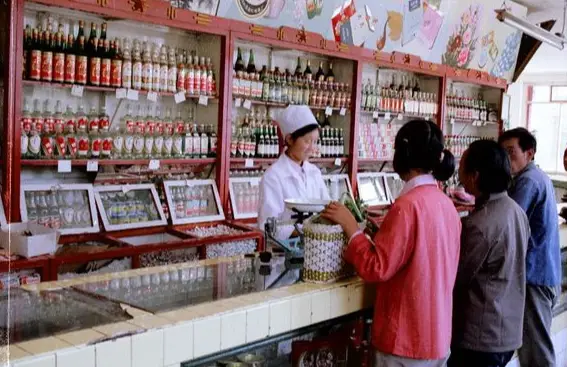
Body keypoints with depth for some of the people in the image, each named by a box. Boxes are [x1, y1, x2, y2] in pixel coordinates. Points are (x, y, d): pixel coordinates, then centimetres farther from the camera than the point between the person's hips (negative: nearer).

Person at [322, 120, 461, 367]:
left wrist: (350, 226, -12)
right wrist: (382, 234, 17)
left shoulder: (408, 205, -21)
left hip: (407, 338, -8)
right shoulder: (446, 203, 5)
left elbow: (376, 269, -20)